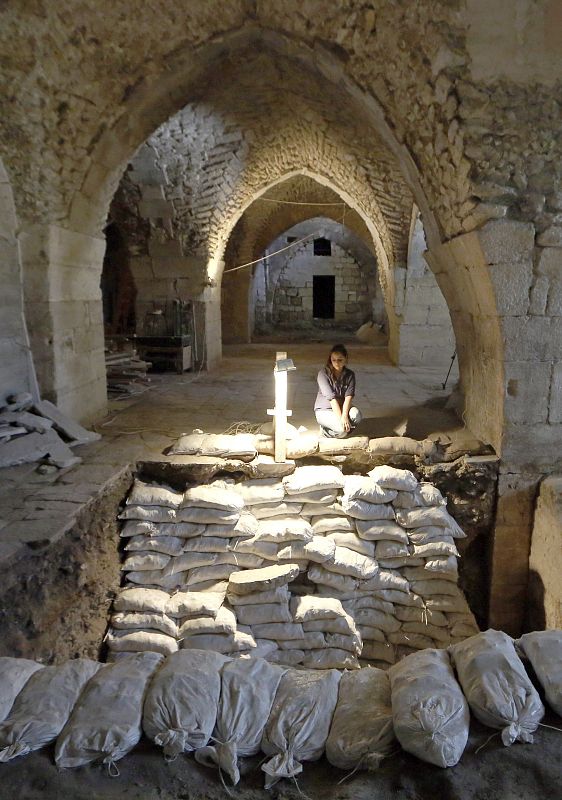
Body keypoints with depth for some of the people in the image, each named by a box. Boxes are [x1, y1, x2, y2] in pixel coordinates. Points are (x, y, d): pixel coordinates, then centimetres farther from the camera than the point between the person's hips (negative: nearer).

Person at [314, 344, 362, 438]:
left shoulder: (350, 375, -3)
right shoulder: (323, 374, -15)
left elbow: (348, 396, -15)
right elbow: (331, 398, -23)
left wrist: (344, 415, -32)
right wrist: (340, 418, -30)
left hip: (342, 407, 4)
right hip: (324, 410, -3)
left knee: (356, 415, -30)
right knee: (342, 430, -30)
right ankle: (324, 429, 0)